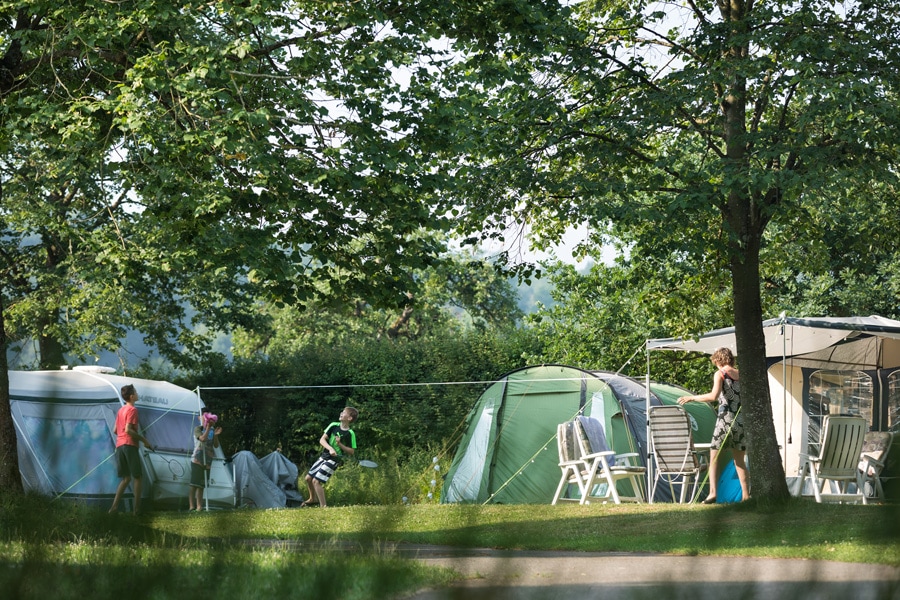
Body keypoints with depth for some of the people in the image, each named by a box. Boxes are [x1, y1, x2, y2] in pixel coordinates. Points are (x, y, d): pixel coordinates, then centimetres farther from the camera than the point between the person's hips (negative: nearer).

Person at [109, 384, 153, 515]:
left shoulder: (120, 410, 17)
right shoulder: (132, 410, -8)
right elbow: (128, 430, -19)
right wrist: (143, 439, -12)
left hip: (119, 445, 8)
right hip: (130, 445, -8)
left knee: (126, 478, 11)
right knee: (137, 478, 0)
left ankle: (114, 506, -3)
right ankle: (137, 509, -3)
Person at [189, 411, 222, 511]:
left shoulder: (212, 430, 14)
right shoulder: (198, 429, -2)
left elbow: (216, 445, 9)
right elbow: (203, 438, -21)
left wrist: (215, 435, -7)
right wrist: (208, 428, -16)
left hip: (207, 462, 6)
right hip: (197, 460, -6)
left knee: (201, 485, 6)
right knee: (194, 484, -11)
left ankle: (199, 506, 7)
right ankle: (192, 506, -12)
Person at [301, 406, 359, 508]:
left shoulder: (350, 434, -12)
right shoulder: (333, 426, 0)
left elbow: (351, 452, -7)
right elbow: (322, 440, -3)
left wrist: (340, 444, -20)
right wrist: (330, 448, -19)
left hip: (334, 460, -6)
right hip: (324, 456, 6)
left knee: (316, 481, -16)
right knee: (309, 478, 13)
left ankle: (323, 506, -10)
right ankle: (313, 499, 37)